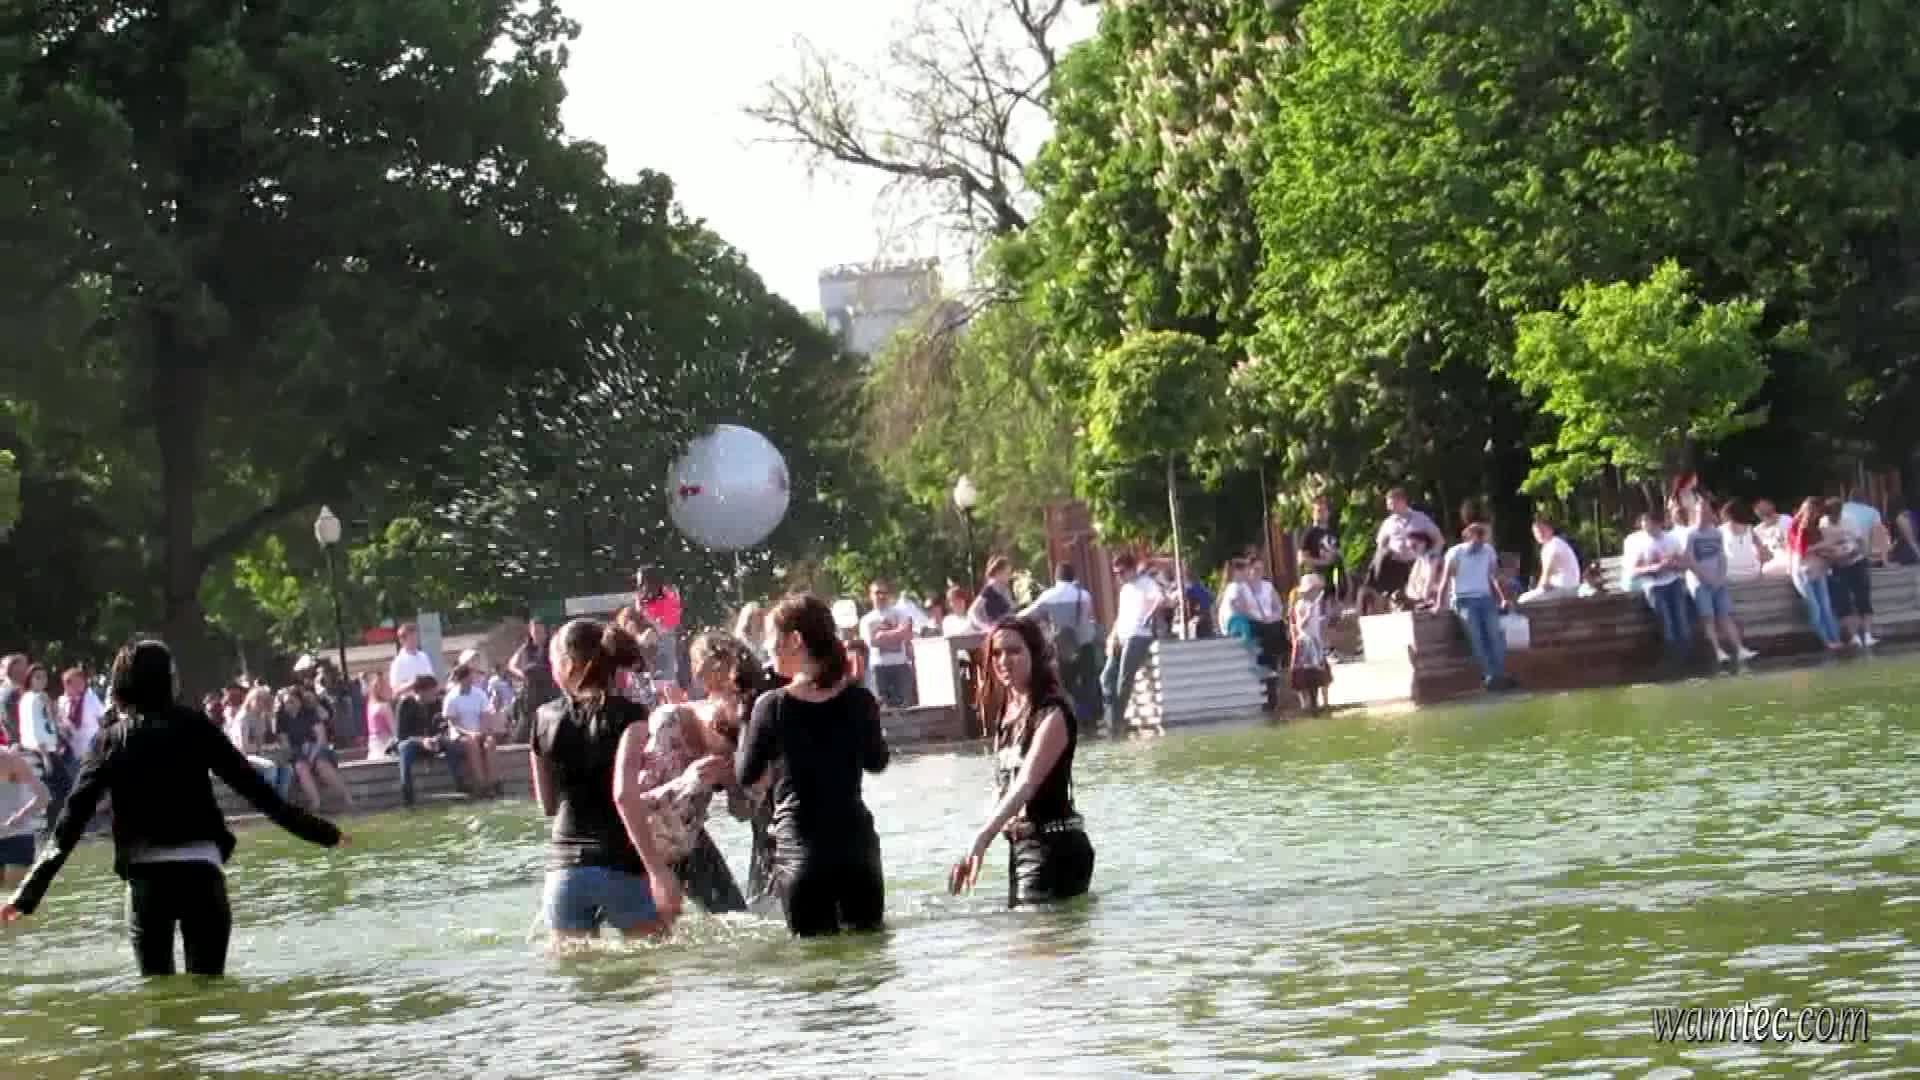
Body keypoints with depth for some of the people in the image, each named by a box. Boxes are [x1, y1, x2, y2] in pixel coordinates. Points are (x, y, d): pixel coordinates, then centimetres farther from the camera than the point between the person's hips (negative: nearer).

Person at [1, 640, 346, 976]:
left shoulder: (111, 741, 6)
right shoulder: (194, 727, 2)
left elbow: (72, 819, 0)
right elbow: (253, 786, 0)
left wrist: (28, 894, 2)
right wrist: (322, 832, 5)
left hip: (146, 876, 1)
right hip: (200, 870, -1)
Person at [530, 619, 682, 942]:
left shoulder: (544, 719, 8)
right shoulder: (628, 716, -4)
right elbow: (624, 795, -19)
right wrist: (658, 869, -21)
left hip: (565, 869, 3)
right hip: (621, 867, -3)